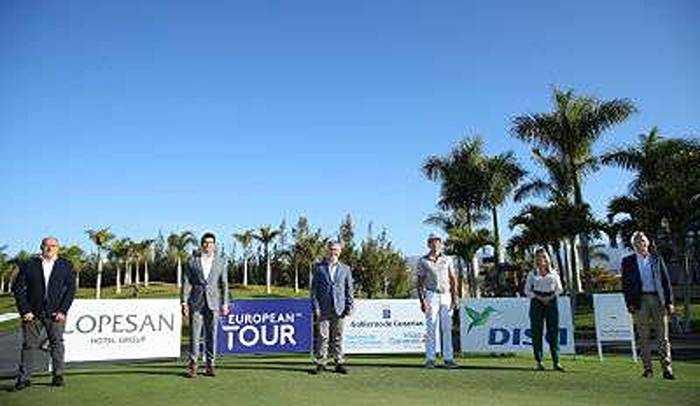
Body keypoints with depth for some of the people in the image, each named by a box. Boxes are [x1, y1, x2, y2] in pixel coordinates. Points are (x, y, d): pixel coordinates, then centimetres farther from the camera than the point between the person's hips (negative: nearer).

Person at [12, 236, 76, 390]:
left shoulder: (65, 266, 6)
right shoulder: (28, 265, 5)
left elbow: (71, 289, 3)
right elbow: (18, 288, 4)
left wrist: (63, 311, -6)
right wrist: (25, 311, -5)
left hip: (55, 314, 0)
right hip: (32, 314, 0)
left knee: (57, 344, 2)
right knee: (29, 345, 3)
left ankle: (58, 376, 10)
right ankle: (23, 378, 12)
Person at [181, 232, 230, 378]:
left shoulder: (221, 262, 7)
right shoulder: (192, 261, 5)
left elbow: (224, 284, 7)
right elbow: (186, 282, 3)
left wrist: (225, 304, 2)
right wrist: (184, 302, -4)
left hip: (213, 303, 1)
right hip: (196, 303, -1)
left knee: (211, 335, 4)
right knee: (194, 335, -1)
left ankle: (210, 365, 13)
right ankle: (192, 365, 9)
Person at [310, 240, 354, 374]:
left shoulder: (345, 269, 11)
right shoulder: (318, 268, 6)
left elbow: (349, 289, 11)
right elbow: (314, 288, 4)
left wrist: (349, 307, 3)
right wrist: (315, 307, -4)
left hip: (339, 309, 1)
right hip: (323, 309, -1)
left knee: (338, 338, 6)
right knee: (322, 336, -2)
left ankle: (339, 363, 14)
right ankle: (321, 363, 8)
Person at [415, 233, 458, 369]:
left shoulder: (447, 260, 12)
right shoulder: (423, 261, 3)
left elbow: (453, 279, 12)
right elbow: (419, 282, 1)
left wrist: (455, 297, 2)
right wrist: (422, 300, -9)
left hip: (446, 296, 3)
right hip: (431, 295, -3)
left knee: (447, 328, 2)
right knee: (430, 328, -5)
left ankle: (448, 359, 6)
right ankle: (430, 359, -3)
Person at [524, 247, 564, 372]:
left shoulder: (553, 273, 11)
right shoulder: (532, 274, 8)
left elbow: (559, 289, 11)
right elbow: (527, 290, 5)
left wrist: (550, 297, -6)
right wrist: (539, 297, -9)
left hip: (551, 301, 1)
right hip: (537, 302, -1)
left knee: (553, 331, -3)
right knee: (537, 331, -2)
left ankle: (556, 362, -2)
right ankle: (539, 361, 3)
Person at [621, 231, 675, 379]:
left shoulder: (657, 259, 11)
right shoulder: (628, 261, 7)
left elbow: (666, 281, 9)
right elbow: (625, 284, 4)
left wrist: (669, 301, 2)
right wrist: (629, 303, -5)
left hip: (658, 299, 1)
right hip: (640, 300, -1)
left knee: (663, 335, 0)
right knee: (644, 337, 3)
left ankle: (667, 368, 4)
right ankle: (647, 368, 9)